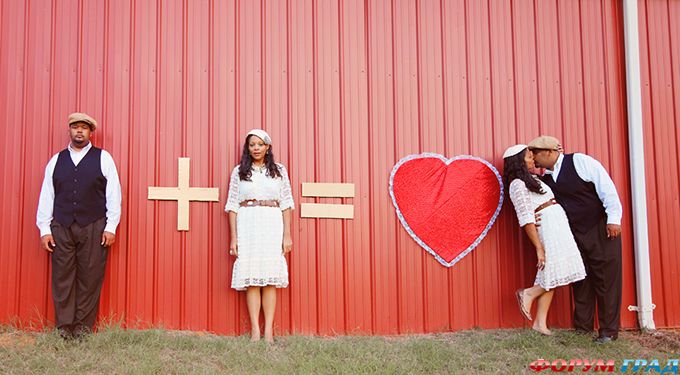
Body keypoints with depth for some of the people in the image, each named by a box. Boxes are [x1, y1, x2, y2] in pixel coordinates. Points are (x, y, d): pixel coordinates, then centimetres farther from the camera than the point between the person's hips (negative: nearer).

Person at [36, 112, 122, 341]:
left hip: (93, 228, -2)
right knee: (62, 278, 3)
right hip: (61, 228, 2)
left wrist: (110, 227, -4)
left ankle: (83, 326, 12)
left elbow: (114, 195, 2)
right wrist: (44, 229, 3)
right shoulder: (56, 161, 11)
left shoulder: (103, 159, 4)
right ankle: (64, 326, 13)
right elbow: (46, 196, 9)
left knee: (90, 279, 1)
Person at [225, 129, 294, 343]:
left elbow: (286, 204, 7)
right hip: (247, 225, 0)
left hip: (272, 226, 0)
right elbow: (232, 205, 6)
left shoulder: (279, 170, 9)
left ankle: (269, 330, 1)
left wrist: (287, 235, 1)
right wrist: (233, 237, 0)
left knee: (270, 278, -1)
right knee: (251, 279, -3)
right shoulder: (239, 172, 8)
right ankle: (255, 330, 0)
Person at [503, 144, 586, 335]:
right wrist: (539, 247, -20)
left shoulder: (531, 179, 19)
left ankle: (540, 323, 7)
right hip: (549, 226, -9)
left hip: (558, 226, 9)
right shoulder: (518, 185, -9)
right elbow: (526, 219, -16)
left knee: (550, 277, 6)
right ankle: (528, 294, 6)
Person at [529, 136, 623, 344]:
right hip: (574, 234, 6)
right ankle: (583, 326, 20)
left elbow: (606, 186, -15)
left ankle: (609, 331, 5)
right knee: (581, 280, 10)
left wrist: (613, 219, -19)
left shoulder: (580, 162, -12)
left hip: (601, 228, -6)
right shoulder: (546, 180, 7)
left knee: (606, 279, -3)